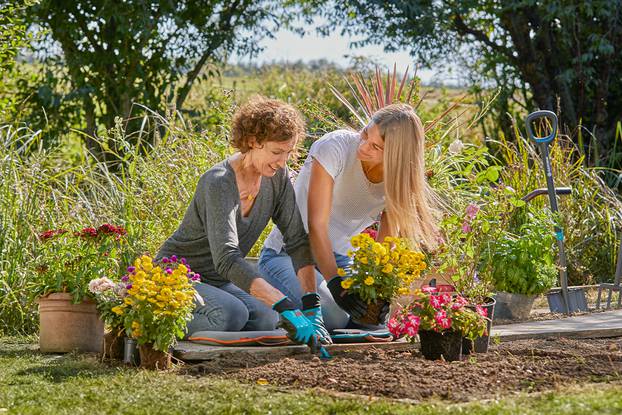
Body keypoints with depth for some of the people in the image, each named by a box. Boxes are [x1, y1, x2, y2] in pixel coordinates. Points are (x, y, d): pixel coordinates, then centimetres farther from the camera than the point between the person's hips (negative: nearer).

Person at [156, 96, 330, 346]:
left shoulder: (277, 176, -4)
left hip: (220, 282, 7)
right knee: (231, 314, -34)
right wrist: (286, 307, -46)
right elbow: (227, 259, -38)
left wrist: (311, 306, -18)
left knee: (267, 320, -21)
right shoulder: (219, 183, -27)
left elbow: (298, 241, -5)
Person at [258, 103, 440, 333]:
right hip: (286, 254, -5)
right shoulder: (336, 147, -23)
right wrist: (336, 284, -36)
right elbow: (317, 225, -27)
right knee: (333, 318, -31)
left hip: (337, 258, 5)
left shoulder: (398, 177, -8)